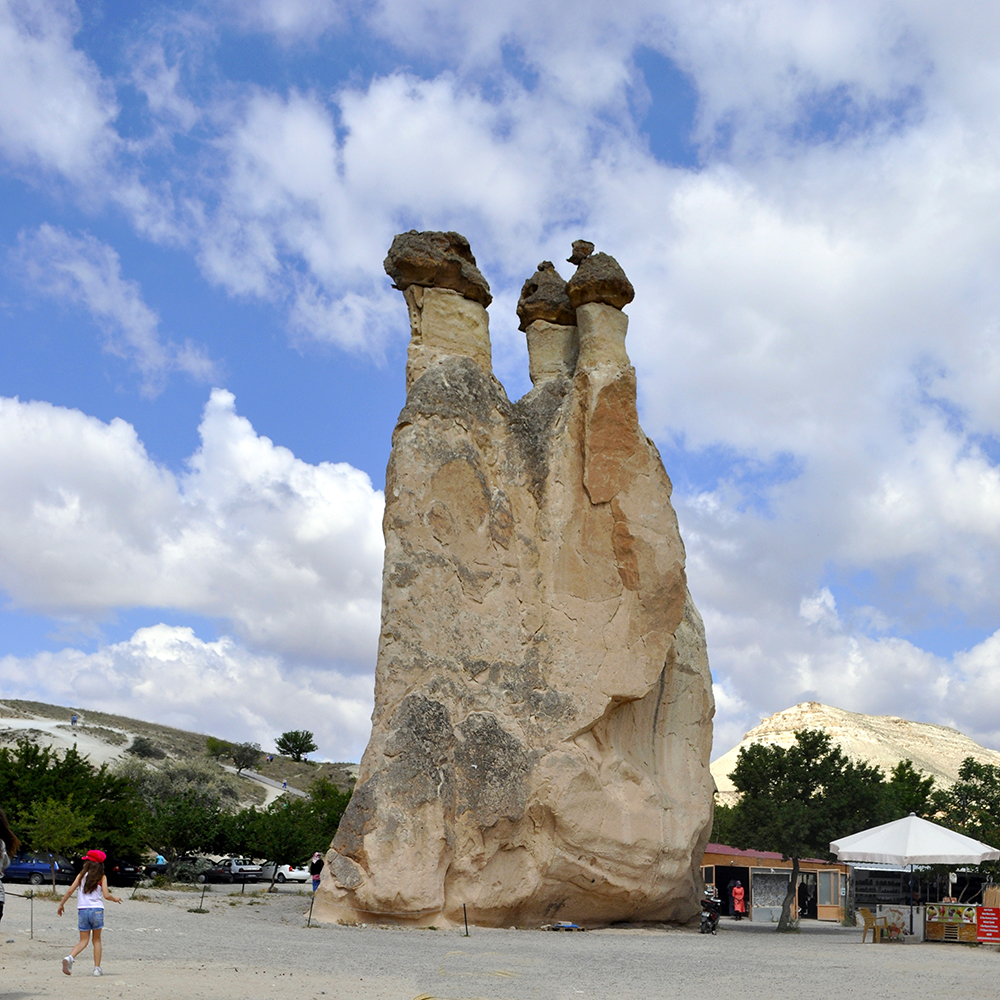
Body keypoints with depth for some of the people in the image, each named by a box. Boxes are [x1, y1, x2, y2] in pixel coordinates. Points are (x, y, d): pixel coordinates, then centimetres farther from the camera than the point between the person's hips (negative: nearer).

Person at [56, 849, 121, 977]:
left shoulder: (81, 875, 6)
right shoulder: (102, 877, 2)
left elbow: (70, 891, 0)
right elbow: (106, 895, -5)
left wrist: (61, 904, 11)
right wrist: (115, 899, 15)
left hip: (82, 910, 1)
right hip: (97, 910, -1)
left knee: (83, 940, 7)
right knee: (97, 940, 13)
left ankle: (70, 957, -20)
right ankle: (97, 968, 10)